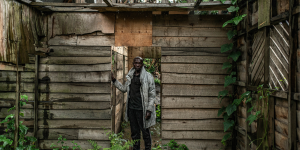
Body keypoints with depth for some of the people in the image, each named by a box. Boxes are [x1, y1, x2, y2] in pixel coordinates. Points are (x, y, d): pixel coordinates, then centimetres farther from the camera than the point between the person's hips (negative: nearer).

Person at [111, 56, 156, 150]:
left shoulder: (148, 76, -7)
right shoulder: (130, 76, 11)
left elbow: (152, 95, -8)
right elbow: (124, 89, 22)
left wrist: (149, 110, -13)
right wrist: (114, 81, 14)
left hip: (141, 109, -5)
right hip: (131, 108, 5)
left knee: (145, 131, 4)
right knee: (134, 131, 14)